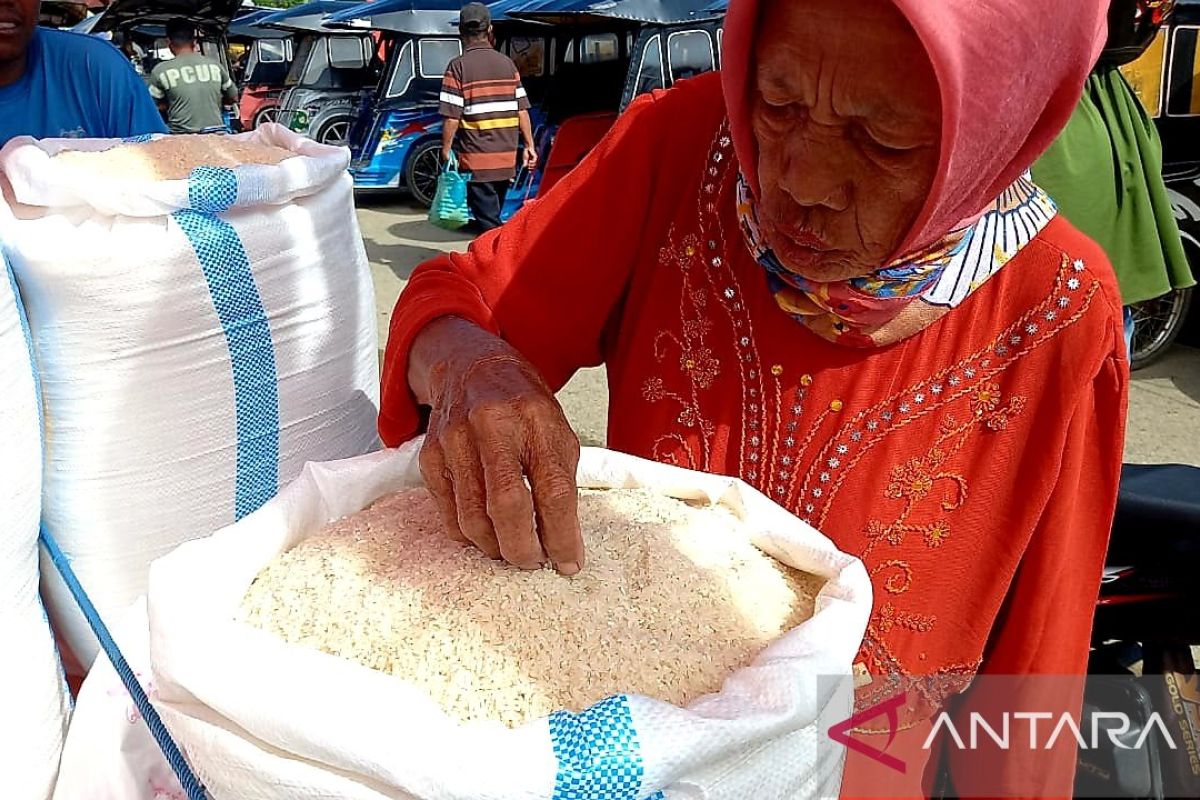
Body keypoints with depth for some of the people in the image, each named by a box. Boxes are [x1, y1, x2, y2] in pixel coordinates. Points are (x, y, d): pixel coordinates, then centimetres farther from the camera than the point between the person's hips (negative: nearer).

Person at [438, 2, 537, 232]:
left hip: (477, 159, -5)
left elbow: (452, 117, -13)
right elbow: (522, 109, 5)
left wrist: (446, 150, -3)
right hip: (507, 158, 5)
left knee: (489, 223, -3)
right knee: (493, 215, 21)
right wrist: (530, 146, 10)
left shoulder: (458, 66, -8)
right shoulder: (507, 63, 5)